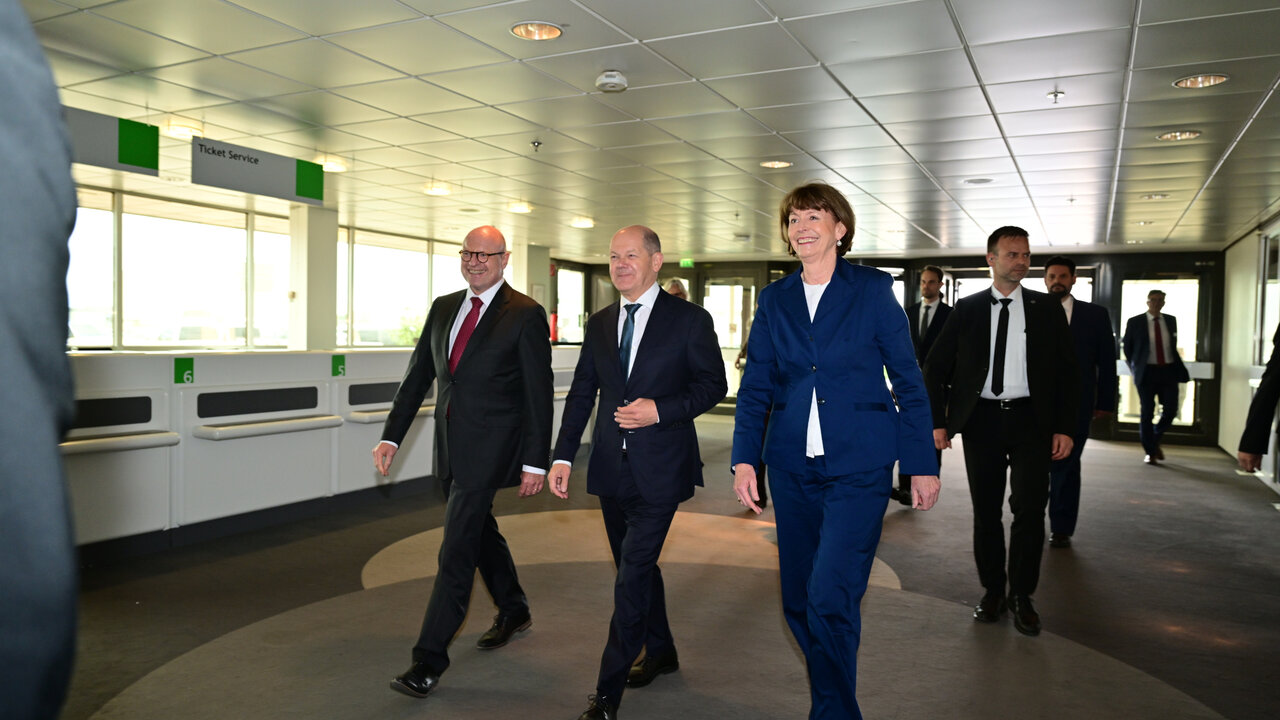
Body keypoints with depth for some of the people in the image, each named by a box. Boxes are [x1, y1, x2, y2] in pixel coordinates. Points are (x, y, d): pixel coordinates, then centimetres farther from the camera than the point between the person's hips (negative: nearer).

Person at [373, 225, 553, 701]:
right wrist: (392, 436, 4)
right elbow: (418, 375, 11)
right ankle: (513, 612, 42)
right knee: (479, 529, 21)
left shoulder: (526, 315, -8)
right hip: (451, 443, 7)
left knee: (457, 548, -8)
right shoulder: (443, 308, 10)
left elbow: (539, 393, -9)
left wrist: (535, 462, -11)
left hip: (490, 446, -7)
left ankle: (430, 658, 1)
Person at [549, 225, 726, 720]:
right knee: (636, 567, 18)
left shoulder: (690, 320, -4)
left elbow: (713, 384, -4)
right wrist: (563, 456, 2)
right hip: (611, 469, 6)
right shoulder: (599, 324, 9)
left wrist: (661, 411, -18)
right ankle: (661, 653, 39)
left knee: (633, 576, -6)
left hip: (658, 470, -5)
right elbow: (581, 394, 9)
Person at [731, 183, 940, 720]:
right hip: (793, 468, 4)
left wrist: (923, 464, -1)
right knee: (797, 602, 11)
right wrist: (745, 459, -3)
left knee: (830, 599, -12)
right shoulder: (774, 300, 9)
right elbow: (756, 386, 8)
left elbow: (907, 380, 1)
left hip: (858, 466, -4)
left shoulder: (873, 290, 0)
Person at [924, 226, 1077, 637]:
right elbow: (936, 367, 5)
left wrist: (1065, 427, -4)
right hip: (982, 419, 0)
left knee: (1030, 509, -3)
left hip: (1031, 421, 0)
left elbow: (1067, 371, 5)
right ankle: (992, 591, 22)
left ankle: (1022, 596, 13)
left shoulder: (1047, 310, 5)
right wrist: (937, 421, -2)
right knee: (985, 511, 7)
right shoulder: (967, 310, 5)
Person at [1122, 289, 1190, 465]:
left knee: (1170, 409, -2)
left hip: (1168, 371, 3)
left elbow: (1173, 346, 18)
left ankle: (1155, 440, 24)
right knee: (1146, 413, 1)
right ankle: (1150, 452, 11)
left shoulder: (1171, 321, 9)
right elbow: (1127, 348, 7)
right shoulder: (1135, 322, -1)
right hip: (1147, 371, -3)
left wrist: (1179, 368, 12)